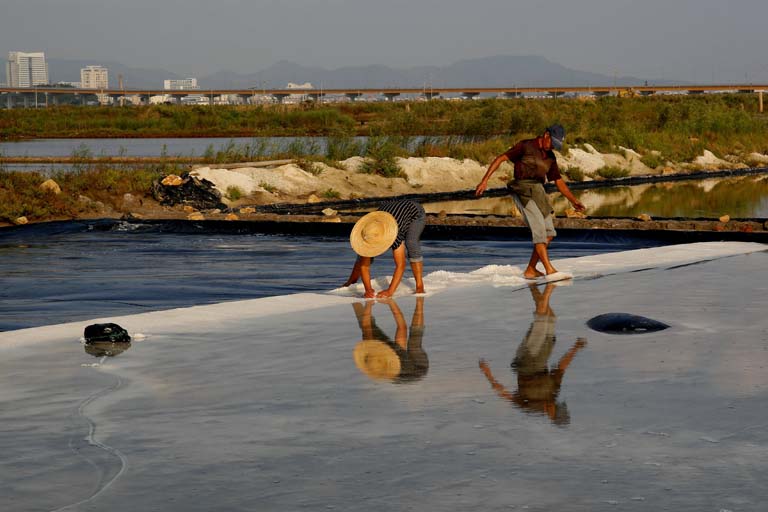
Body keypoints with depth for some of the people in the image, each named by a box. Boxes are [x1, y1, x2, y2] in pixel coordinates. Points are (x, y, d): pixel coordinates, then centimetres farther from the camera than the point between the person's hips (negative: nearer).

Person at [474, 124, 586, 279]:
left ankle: (530, 270, 11)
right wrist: (485, 180, -13)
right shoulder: (526, 146, -3)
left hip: (538, 191, 8)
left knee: (549, 233, 5)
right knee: (539, 231, -16)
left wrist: (574, 201, 19)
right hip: (522, 189, -8)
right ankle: (549, 270, -21)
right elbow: (501, 158, -5)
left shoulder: (550, 157, 18)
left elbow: (559, 181, 24)